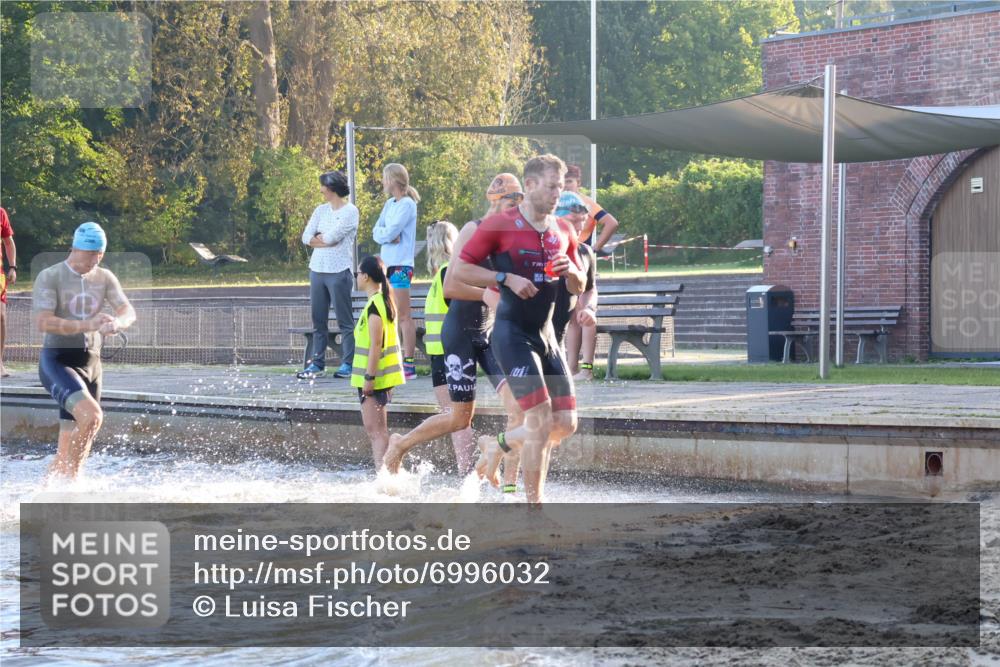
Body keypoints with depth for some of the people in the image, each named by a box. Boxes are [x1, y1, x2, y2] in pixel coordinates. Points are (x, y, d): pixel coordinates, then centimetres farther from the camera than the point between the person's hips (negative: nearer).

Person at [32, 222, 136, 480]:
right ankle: (68, 478, -15)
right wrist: (87, 325, -31)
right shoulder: (49, 277, -7)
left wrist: (117, 323, -29)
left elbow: (128, 311, -4)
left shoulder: (105, 278, 7)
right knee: (91, 415, -30)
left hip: (91, 364, 6)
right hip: (56, 361, -6)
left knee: (70, 451, 5)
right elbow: (43, 322, -19)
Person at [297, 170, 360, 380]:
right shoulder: (321, 210, 15)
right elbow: (306, 237, 7)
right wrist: (326, 239, -6)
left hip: (339, 271, -6)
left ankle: (347, 364, -2)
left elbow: (332, 237, -14)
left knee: (345, 321, -3)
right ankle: (317, 364, 10)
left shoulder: (350, 211, -4)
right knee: (318, 321, 7)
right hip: (318, 270, 7)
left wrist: (319, 237, 4)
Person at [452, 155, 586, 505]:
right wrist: (507, 278, -18)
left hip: (546, 334, 7)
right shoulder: (499, 225, -8)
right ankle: (534, 503, -6)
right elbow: (459, 269, -9)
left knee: (566, 423, 3)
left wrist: (571, 272, -5)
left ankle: (498, 445, 28)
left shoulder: (563, 231, 10)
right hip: (513, 333, -7)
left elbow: (579, 287, 18)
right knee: (541, 418, -15)